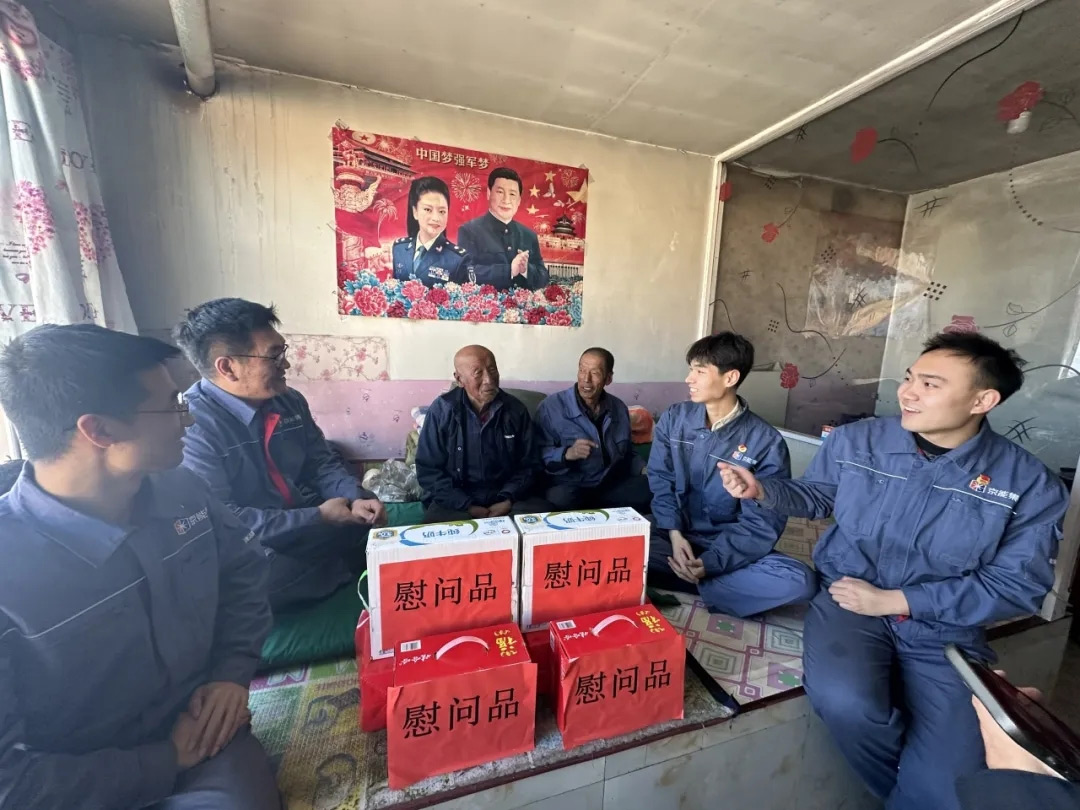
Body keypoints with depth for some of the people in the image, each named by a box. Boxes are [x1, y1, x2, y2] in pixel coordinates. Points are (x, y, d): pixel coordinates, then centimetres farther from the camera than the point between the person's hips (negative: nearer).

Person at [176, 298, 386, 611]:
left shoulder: (290, 402, 1)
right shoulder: (190, 426, -20)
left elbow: (323, 462, 5)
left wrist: (355, 499, -16)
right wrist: (318, 516, -25)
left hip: (314, 526, 6)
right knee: (274, 572, -34)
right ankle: (352, 571, -6)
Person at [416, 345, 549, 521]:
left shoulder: (516, 410, -1)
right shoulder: (442, 409, -7)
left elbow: (527, 465, 6)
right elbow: (428, 469, -6)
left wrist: (508, 499, -11)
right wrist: (467, 506, -14)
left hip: (505, 498, 2)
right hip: (455, 501, -1)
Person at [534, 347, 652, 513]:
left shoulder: (619, 408, 9)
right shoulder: (551, 407, -7)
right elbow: (539, 454, -10)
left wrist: (644, 469, 3)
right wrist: (567, 453, -27)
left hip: (613, 485, 5)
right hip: (570, 486, -4)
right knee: (560, 499, -37)